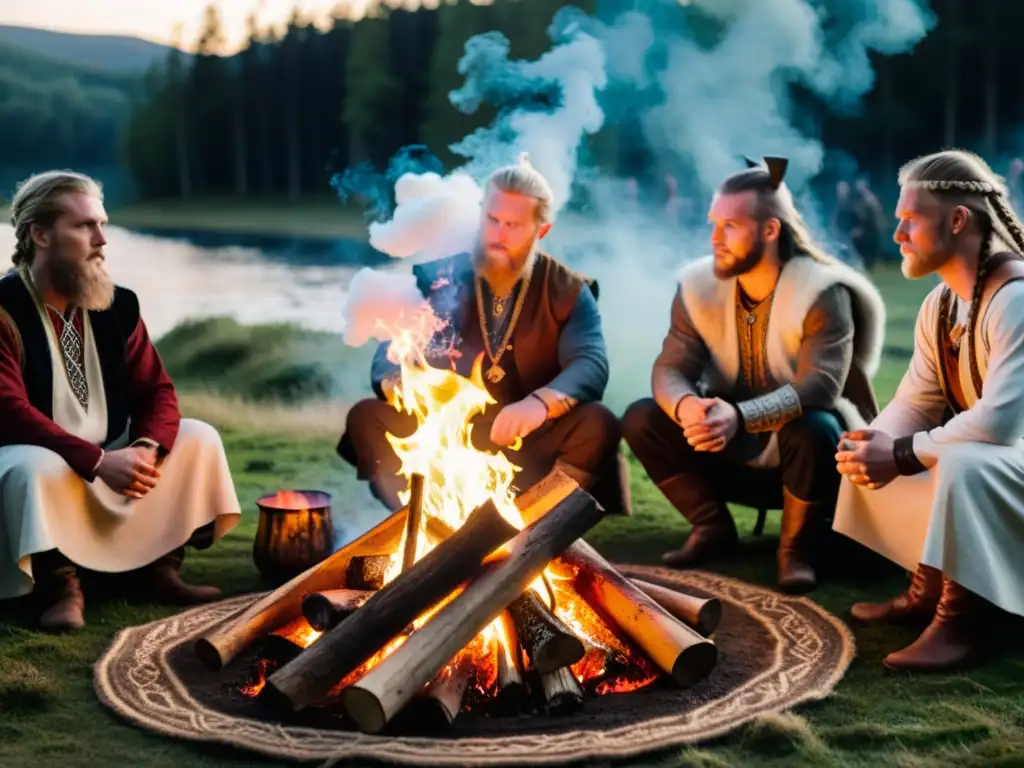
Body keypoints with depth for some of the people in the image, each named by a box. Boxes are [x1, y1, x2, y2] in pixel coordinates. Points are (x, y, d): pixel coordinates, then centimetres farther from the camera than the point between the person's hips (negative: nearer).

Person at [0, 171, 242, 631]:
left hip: (112, 460, 7)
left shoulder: (118, 305, 2)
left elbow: (155, 390, 2)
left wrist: (146, 448, -21)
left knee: (199, 439, -5)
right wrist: (98, 462, -32)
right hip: (40, 462, -6)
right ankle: (59, 585, -16)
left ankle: (157, 567, 3)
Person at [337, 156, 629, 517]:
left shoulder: (568, 291, 0)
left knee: (599, 426, -29)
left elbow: (590, 365, -15)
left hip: (529, 446, -1)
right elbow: (390, 355, -2)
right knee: (366, 417, -21)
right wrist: (400, 386, -28)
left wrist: (541, 403, -38)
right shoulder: (437, 275, 3)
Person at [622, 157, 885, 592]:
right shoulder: (698, 285, -5)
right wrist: (686, 406, -36)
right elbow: (670, 368, -10)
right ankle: (712, 526, 0)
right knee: (641, 419, -15)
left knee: (814, 429, -38)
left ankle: (798, 547, -12)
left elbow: (820, 385, -31)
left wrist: (741, 416, -46)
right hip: (732, 449, 5)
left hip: (799, 444, -4)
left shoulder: (822, 291, -20)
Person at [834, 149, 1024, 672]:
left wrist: (901, 455, -25)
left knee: (961, 464, -35)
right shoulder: (940, 305, 4)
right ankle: (927, 591, 13)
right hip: (977, 459, 10)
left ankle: (960, 624, -20)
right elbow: (914, 402, 6)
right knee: (871, 454, 8)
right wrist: (871, 445, -15)